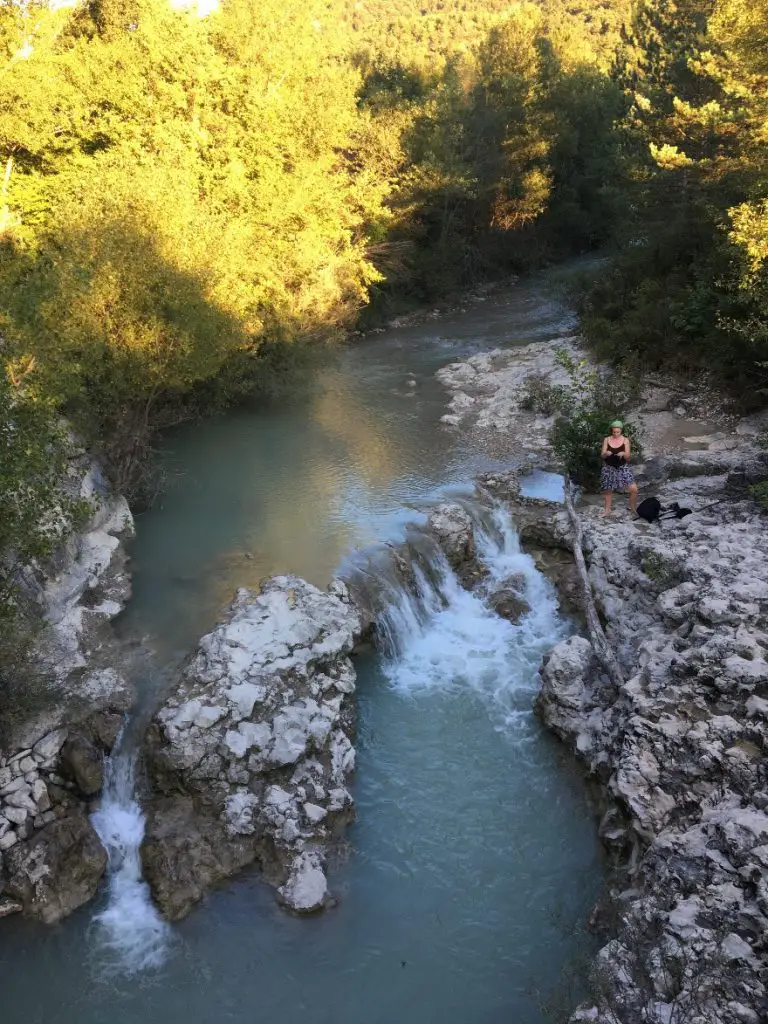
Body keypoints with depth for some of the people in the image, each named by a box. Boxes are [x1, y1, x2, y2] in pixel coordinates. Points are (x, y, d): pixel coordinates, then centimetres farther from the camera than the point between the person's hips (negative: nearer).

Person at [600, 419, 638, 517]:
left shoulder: (626, 440, -4)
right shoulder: (606, 440, -2)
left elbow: (628, 457, -6)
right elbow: (602, 455, -3)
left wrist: (623, 454, -28)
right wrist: (606, 453, -25)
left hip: (622, 468, -1)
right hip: (609, 468, 1)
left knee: (634, 489, -10)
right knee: (608, 490, 9)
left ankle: (633, 508, 12)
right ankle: (607, 509, 29)